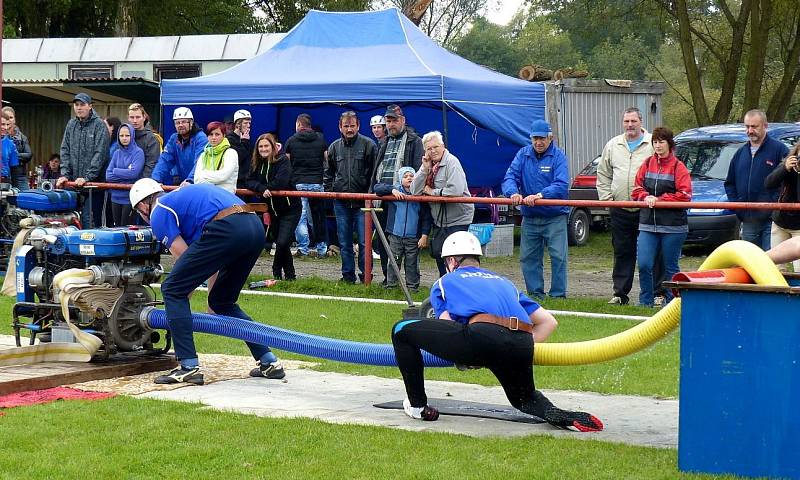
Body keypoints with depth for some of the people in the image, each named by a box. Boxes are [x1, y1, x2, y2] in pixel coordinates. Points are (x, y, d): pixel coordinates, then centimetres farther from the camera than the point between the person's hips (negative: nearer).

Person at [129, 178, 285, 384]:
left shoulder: (158, 213, 12)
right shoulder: (182, 195, 37)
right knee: (222, 302, 24)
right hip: (256, 227, 9)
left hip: (226, 229, -8)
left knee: (172, 290, 4)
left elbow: (183, 258, 6)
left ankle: (189, 367, -2)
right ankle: (269, 361, 20)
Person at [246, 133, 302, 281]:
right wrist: (262, 189, -23)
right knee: (279, 242, 11)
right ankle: (290, 275, 24)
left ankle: (277, 271, 4)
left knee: (282, 242, -16)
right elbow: (249, 182, -6)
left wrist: (268, 188, -11)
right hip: (272, 209, 6)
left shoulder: (283, 161, -13)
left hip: (290, 209, -6)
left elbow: (280, 182, -25)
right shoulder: (256, 164, 4)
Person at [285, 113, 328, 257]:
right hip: (317, 183, 2)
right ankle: (321, 248, 14)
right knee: (318, 216, 12)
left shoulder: (291, 140, 2)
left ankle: (303, 248, -8)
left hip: (298, 183, -2)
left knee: (300, 216, -2)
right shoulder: (321, 139, 8)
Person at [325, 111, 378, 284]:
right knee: (344, 242, 8)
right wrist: (330, 190, 12)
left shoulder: (368, 145, -2)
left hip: (362, 201, -4)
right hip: (341, 202, 4)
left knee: (364, 241, -5)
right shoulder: (334, 147, 10)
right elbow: (328, 172, 23)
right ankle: (348, 276, 16)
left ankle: (365, 275, 5)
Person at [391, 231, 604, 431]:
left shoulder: (444, 282, 28)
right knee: (524, 398, 31)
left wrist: (461, 358, 28)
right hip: (522, 345, 5)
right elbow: (549, 322, 34)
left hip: (482, 334, -5)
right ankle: (561, 416, 0)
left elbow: (446, 324, 12)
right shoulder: (504, 282, 39)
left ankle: (418, 405, 18)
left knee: (402, 330, 13)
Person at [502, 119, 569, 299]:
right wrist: (513, 193, -26)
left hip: (555, 217, -4)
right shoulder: (523, 154, 4)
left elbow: (561, 185, -20)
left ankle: (558, 295, 2)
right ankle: (535, 294, 19)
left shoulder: (558, 156, -8)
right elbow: (510, 177, -4)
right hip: (530, 217, 4)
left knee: (558, 256, -7)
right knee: (528, 257, 8)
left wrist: (540, 195, -34)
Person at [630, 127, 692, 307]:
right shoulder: (647, 164, 9)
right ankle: (645, 302, 8)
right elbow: (637, 189, 11)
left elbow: (684, 195, -10)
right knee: (644, 265, -4)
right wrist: (646, 197, -9)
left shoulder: (678, 167, -4)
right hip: (647, 224, 3)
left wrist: (659, 199, -13)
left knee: (670, 267, 6)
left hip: (673, 226, -3)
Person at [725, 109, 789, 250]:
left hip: (770, 219, -6)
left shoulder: (779, 149, -5)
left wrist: (775, 203, -15)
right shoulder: (741, 153, 16)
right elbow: (729, 183, 24)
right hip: (748, 221, 7)